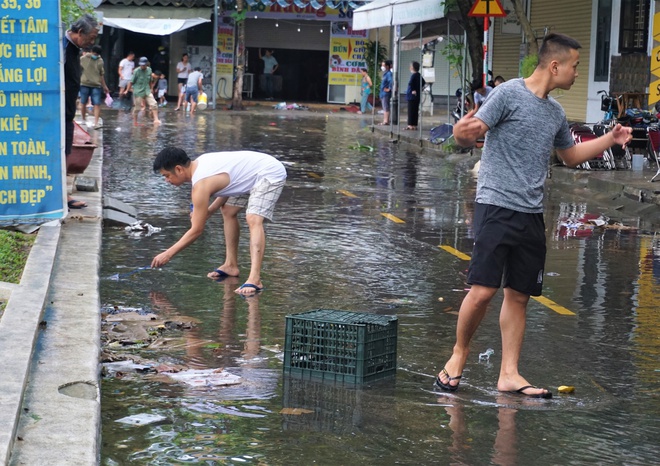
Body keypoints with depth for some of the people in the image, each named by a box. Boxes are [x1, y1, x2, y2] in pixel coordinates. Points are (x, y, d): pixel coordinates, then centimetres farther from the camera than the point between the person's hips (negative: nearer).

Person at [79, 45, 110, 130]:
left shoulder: (100, 61, 9)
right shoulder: (83, 59, 1)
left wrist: (104, 86, 20)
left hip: (96, 85, 2)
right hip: (84, 84, -2)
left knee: (97, 104, -9)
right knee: (83, 103, 6)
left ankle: (96, 123, -14)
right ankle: (83, 120, 22)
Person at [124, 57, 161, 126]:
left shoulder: (149, 70, 4)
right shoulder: (136, 71, -11)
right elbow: (131, 81, -8)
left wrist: (150, 88, 23)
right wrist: (127, 90, -8)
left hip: (147, 91, 4)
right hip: (138, 92, -4)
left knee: (154, 104, -10)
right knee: (137, 107, 1)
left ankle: (156, 119, -8)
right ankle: (135, 121, 18)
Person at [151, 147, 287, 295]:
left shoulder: (201, 185, -25)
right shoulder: (199, 163, 1)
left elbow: (196, 230, -21)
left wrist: (168, 254, -16)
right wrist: (208, 211, 1)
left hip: (270, 173, -11)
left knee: (253, 219, -27)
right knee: (228, 211, 18)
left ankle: (255, 279, -37)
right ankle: (231, 265, 24)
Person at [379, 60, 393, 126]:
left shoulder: (389, 74, -15)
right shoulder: (385, 73, 16)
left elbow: (391, 81, -32)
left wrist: (389, 89, -23)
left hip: (386, 94, -10)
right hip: (383, 93, 10)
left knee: (386, 108, -9)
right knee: (385, 108, 13)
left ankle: (386, 121, -9)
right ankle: (385, 121, 17)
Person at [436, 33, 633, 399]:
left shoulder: (556, 113, 16)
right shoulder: (509, 93, -6)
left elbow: (570, 155, 33)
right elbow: (467, 136, -12)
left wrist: (610, 139, 24)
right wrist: (461, 132, -35)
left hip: (532, 215, 7)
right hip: (496, 206, -7)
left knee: (519, 296, 6)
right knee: (483, 290, -12)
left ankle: (509, 374, 11)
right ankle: (458, 355, 9)